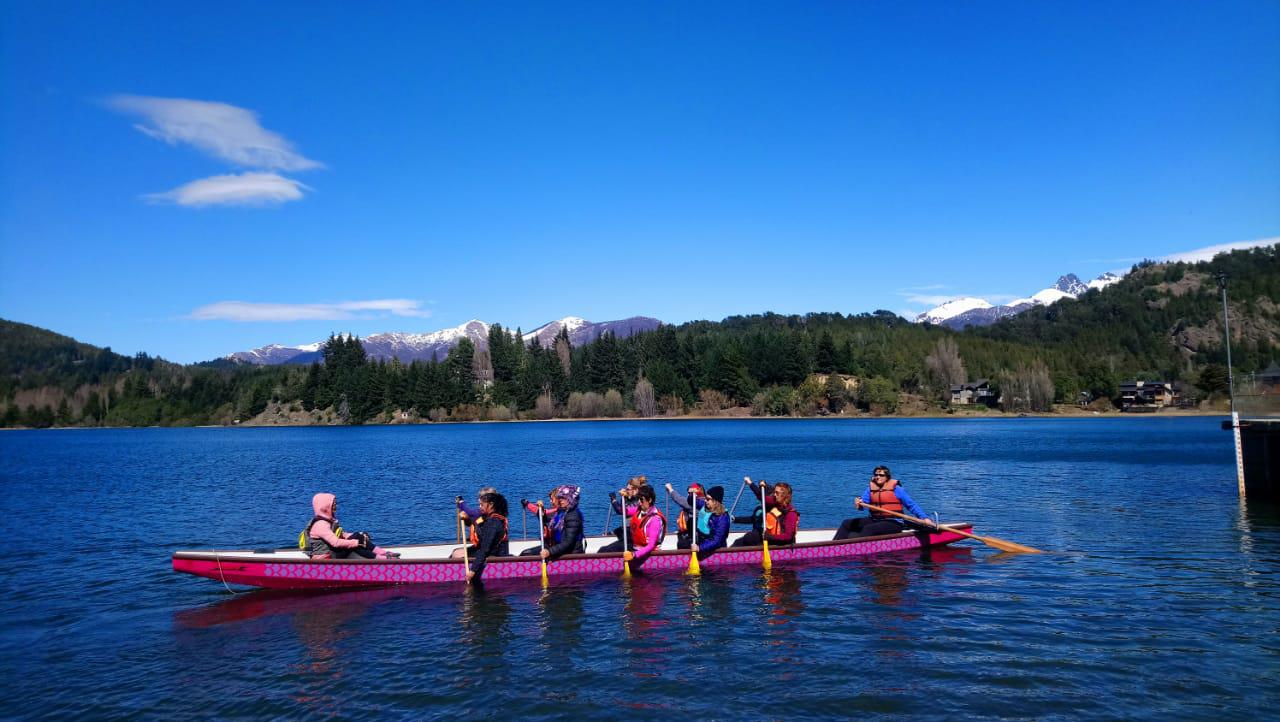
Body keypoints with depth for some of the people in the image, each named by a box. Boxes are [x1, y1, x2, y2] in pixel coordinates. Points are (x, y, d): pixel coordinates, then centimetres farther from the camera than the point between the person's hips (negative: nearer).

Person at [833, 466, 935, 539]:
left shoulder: (896, 489, -6)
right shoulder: (870, 488, 8)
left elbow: (911, 505, -6)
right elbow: (863, 501, -4)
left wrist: (924, 518, -17)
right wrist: (858, 504, -30)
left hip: (893, 523, -7)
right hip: (874, 520, 7)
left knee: (868, 529, -34)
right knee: (847, 523, -1)